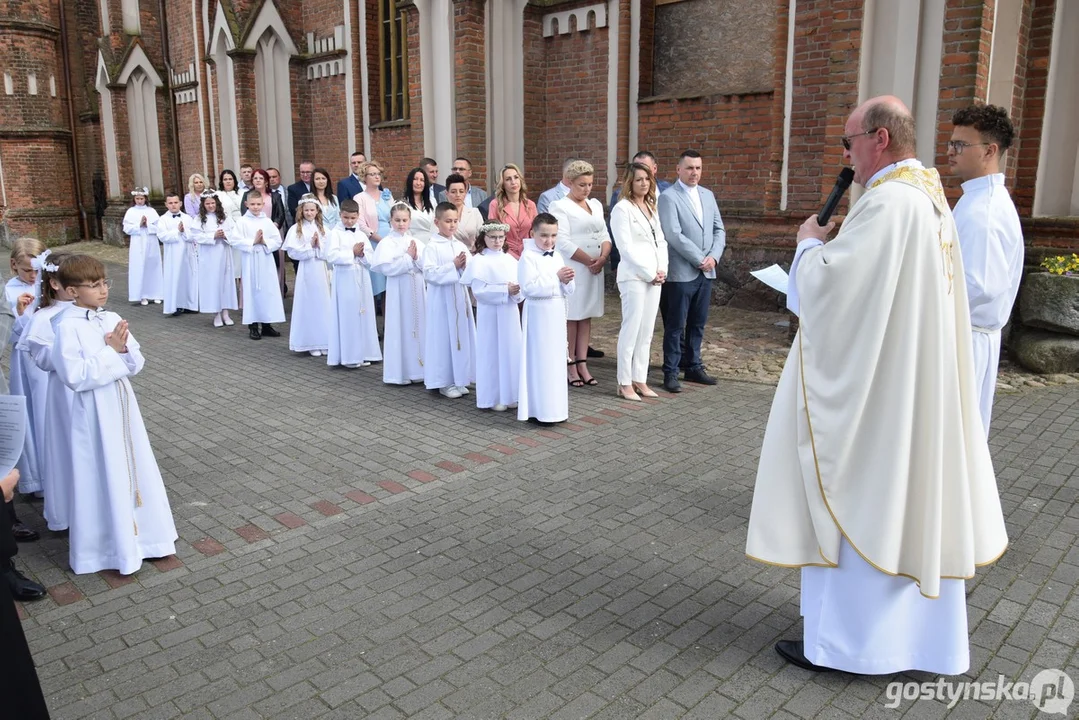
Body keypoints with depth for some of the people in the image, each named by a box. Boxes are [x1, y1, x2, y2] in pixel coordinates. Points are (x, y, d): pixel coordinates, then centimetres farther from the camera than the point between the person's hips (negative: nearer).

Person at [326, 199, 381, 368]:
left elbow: (372, 259, 8)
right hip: (345, 280, -5)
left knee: (363, 315, 7)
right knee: (347, 317, -3)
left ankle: (363, 353, 16)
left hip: (362, 280, 5)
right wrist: (352, 253, -12)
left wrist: (362, 254, -12)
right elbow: (331, 256, -16)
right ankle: (347, 355, 3)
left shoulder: (361, 235, 12)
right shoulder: (335, 233, -3)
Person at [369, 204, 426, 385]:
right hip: (398, 291, -4)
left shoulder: (416, 242, 7)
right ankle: (399, 372, 8)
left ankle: (417, 368, 18)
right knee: (400, 328, 0)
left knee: (418, 327, 8)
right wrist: (408, 257, -13)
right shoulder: (386, 243, -5)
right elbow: (387, 268, -17)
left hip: (417, 290, 4)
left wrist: (416, 257, -15)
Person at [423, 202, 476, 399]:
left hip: (460, 297, 6)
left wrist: (464, 267, -11)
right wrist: (453, 266, -18)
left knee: (462, 336, 9)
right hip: (441, 298, -6)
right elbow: (430, 273, -17)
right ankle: (443, 382, 9)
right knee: (443, 338, -1)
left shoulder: (461, 246, 9)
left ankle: (459, 379, 20)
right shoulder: (432, 247, -8)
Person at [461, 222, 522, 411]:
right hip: (490, 314, -5)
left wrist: (517, 292, -17)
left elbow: (521, 284, 5)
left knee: (511, 352, 9)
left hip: (510, 313, 5)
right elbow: (479, 290, -15)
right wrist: (505, 290, -19)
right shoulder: (478, 261, -6)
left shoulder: (510, 259, 9)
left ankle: (509, 395, 21)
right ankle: (493, 397, 10)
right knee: (492, 353, 1)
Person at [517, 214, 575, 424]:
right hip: (538, 314, -7)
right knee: (539, 362, -3)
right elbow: (529, 287, -22)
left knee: (556, 360, 12)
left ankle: (555, 408, 22)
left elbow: (569, 292, 12)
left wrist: (567, 281, -9)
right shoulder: (528, 257, -10)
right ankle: (539, 410, 5)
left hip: (557, 313, 7)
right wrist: (556, 278, -20)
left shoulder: (557, 257, 11)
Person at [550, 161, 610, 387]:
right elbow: (564, 242, -13)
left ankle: (582, 365, 12)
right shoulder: (560, 206, -5)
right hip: (572, 270, -6)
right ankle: (571, 367, 3)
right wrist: (589, 261, -12)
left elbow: (604, 235, 13)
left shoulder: (596, 205, 16)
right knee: (571, 317, -2)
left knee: (586, 316, 7)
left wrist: (603, 257, -7)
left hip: (595, 269, 6)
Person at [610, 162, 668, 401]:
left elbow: (661, 241, 15)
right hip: (633, 276, -7)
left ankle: (640, 379, 15)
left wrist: (662, 270, 0)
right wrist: (650, 274, -10)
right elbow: (626, 248, -12)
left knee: (647, 331, 8)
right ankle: (624, 383, 2)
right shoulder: (622, 208, -6)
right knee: (631, 329, -5)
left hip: (654, 277, 7)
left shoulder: (652, 207, 17)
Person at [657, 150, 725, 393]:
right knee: (675, 326, 1)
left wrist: (714, 257, -4)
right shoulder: (668, 197, -7)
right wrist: (700, 260, -14)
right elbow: (674, 235, -15)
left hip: (706, 272, 6)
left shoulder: (708, 195, 14)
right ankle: (671, 373, 9)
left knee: (697, 324, 12)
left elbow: (719, 230, 13)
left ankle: (693, 367, 23)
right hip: (681, 272, -6)